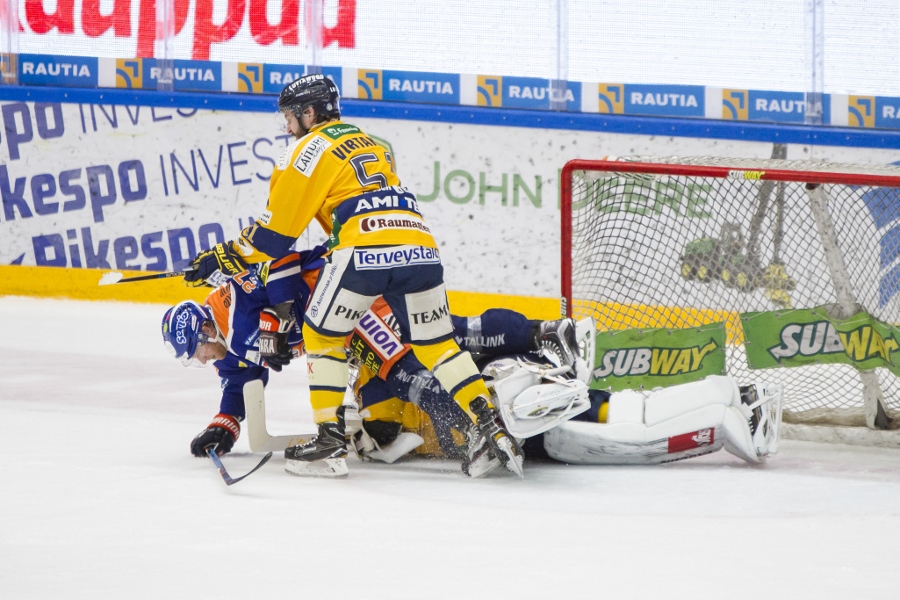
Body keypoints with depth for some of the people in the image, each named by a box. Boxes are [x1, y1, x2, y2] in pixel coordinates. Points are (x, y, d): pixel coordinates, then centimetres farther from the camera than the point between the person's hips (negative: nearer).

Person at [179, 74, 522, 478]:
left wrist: (225, 258, 16)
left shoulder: (311, 148, 9)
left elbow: (277, 227, 7)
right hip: (419, 244, 6)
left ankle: (331, 440, 5)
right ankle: (491, 427, 0)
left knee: (321, 334, 11)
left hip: (365, 248, -6)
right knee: (436, 344, 13)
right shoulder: (371, 144, 32)